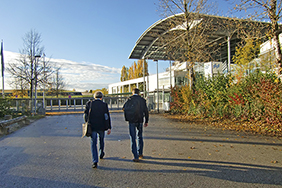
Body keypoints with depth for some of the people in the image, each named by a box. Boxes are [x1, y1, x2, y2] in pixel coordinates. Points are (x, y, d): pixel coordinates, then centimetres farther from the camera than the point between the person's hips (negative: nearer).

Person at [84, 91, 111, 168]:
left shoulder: (89, 103, 0)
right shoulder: (104, 104, -2)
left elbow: (85, 115, 4)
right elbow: (107, 116, -5)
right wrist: (109, 128, -2)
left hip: (92, 127, 0)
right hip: (101, 127, 0)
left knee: (93, 143, 5)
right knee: (101, 140, 23)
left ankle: (95, 162, 0)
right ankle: (101, 154, 43)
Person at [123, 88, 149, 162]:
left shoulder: (129, 99, -4)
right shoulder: (142, 100, 2)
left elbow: (124, 108, -4)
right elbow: (146, 111, 3)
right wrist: (146, 121, 10)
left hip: (131, 121, -2)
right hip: (140, 121, 3)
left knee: (133, 139, 4)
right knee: (140, 137, 20)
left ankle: (136, 157, 4)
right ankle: (140, 154, 28)